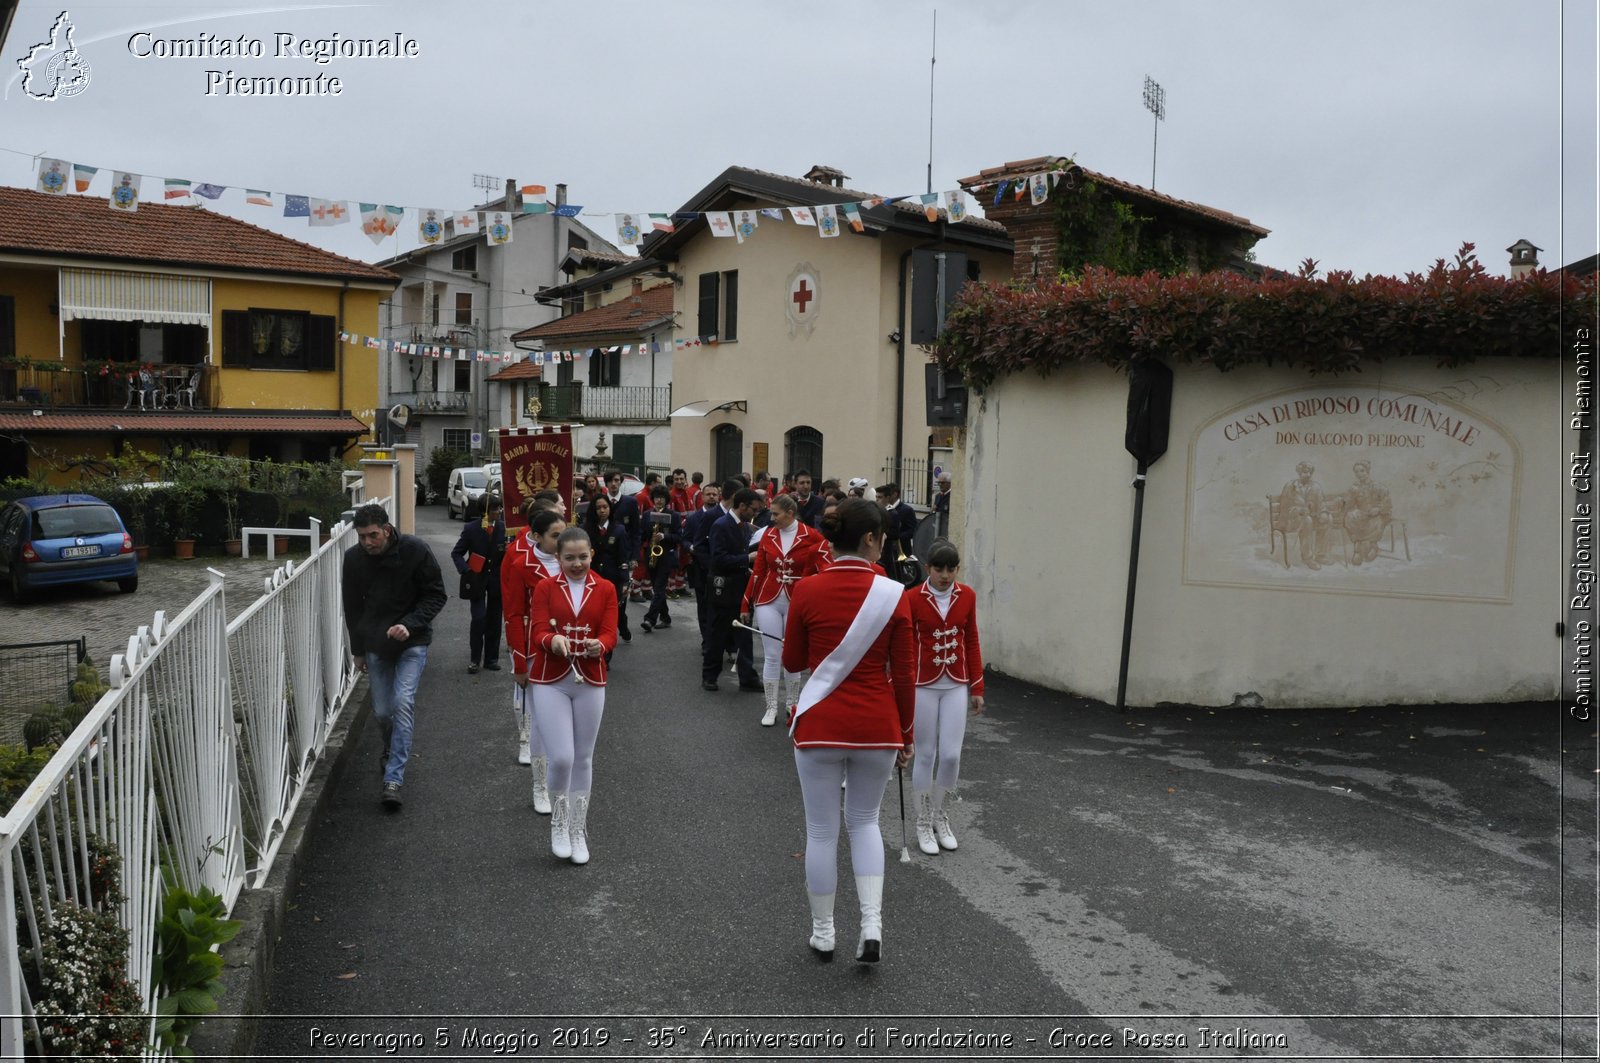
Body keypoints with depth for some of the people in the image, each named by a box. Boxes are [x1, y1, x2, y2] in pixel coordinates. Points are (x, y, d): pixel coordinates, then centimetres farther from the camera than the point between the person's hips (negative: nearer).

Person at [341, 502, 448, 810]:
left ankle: (393, 778, -13)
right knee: (382, 711, 7)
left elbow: (436, 595, -9)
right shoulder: (354, 558, -6)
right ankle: (391, 750, 40)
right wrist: (358, 649, 11)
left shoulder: (415, 550, -16)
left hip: (412, 641, -3)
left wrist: (409, 624, -23)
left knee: (403, 703, -17)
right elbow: (352, 607, 8)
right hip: (376, 644, 3)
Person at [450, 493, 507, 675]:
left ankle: (491, 658, 19)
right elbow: (456, 553, 0)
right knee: (478, 618, -8)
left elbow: (507, 555, 5)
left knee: (494, 619, 9)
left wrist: (507, 550, -19)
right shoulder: (471, 528, -7)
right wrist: (466, 571, -15)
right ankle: (474, 659, 6)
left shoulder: (503, 527, -2)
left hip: (497, 579, 2)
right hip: (477, 579, -2)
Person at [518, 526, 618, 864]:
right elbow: (538, 632, -9)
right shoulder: (545, 588, 1)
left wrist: (598, 645, -28)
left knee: (583, 758, 10)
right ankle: (559, 820, 16)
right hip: (550, 680, -2)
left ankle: (578, 831, 25)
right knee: (561, 757, -11)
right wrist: (553, 640, -32)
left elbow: (610, 634, -5)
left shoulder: (606, 589, 3)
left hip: (590, 681, 2)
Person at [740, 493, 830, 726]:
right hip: (768, 602, 2)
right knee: (771, 656, 3)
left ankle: (792, 704, 25)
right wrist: (746, 605, 9)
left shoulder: (812, 537, -7)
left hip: (797, 603, -2)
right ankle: (771, 708, 12)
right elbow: (758, 572, 7)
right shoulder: (768, 535, 2)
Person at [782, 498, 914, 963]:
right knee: (865, 821, 21)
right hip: (877, 727, 1)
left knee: (822, 831, 13)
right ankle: (871, 925, 10)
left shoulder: (807, 590, -8)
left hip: (819, 725, 0)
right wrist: (906, 733, 7)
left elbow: (792, 662, 3)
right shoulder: (893, 595, -8)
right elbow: (904, 674, -4)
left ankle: (823, 933, 25)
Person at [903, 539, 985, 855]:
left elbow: (971, 642, 7)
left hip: (956, 686, 3)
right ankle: (924, 822, 21)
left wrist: (977, 688, 7)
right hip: (923, 686, -3)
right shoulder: (912, 598, -11)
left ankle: (941, 816, 23)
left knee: (951, 755, 1)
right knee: (925, 754, 5)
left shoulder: (967, 596, 0)